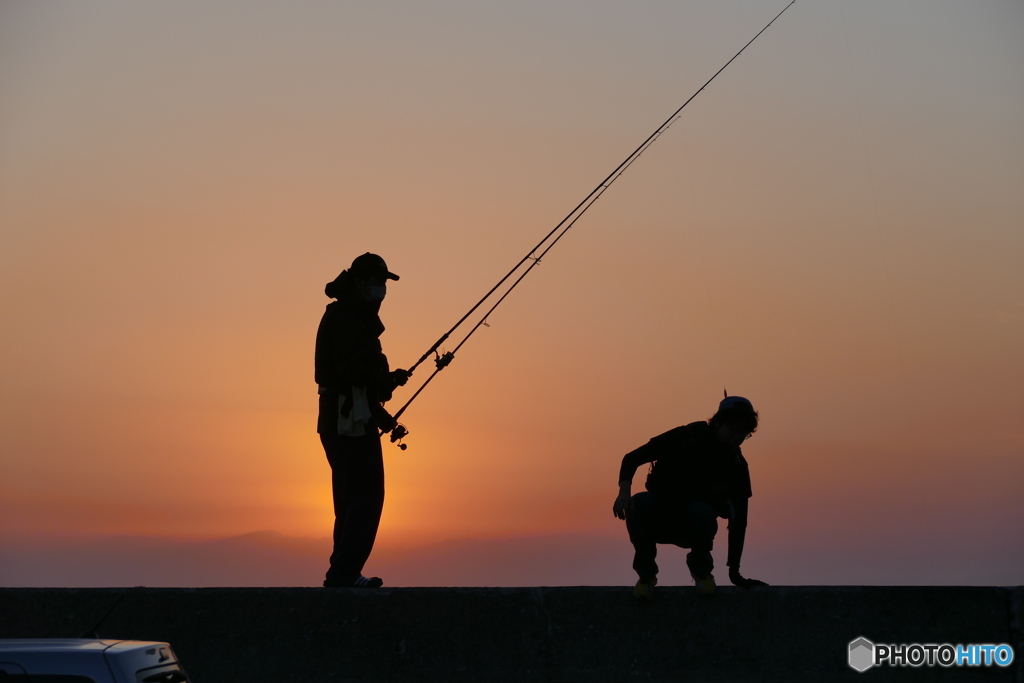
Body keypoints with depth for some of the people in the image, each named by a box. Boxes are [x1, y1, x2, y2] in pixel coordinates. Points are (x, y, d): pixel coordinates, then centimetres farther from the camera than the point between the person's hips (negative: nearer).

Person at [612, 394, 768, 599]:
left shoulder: (737, 467, -8)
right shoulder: (686, 438, -14)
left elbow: (739, 520, -7)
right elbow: (632, 458, -13)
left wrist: (734, 573, -11)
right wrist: (624, 492, -32)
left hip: (691, 528, 1)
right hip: (657, 520, 0)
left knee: (701, 512, -35)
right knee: (639, 504, -35)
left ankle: (701, 571, -6)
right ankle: (646, 574, -13)